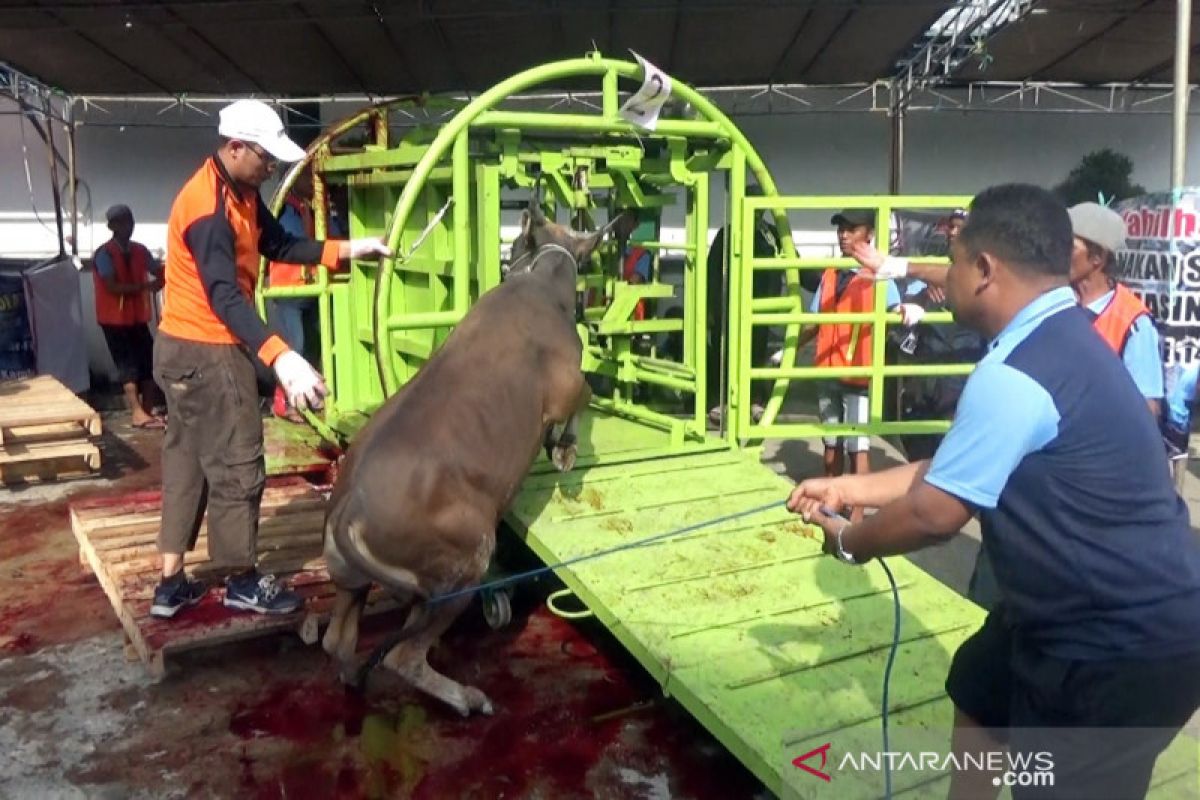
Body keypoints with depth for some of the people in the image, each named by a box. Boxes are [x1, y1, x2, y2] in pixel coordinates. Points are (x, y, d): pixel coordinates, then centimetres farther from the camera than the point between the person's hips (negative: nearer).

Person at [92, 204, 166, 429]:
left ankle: (148, 411, 10)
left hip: (138, 317, 6)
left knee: (148, 363, 4)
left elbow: (160, 273, 5)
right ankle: (137, 412, -5)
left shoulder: (140, 250, 7)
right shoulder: (105, 253, -12)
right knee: (128, 364, -6)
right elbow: (113, 287, -20)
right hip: (115, 319, -6)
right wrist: (145, 286, -22)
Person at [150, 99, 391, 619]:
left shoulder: (241, 193, 8)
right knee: (237, 466, 0)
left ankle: (172, 583, 22)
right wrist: (281, 358, -43)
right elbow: (226, 296, -32)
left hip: (187, 348, 10)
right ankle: (242, 582, 15)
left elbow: (279, 245, 10)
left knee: (187, 460, 13)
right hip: (206, 352, -10)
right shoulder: (208, 207, -23)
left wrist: (348, 250, -1)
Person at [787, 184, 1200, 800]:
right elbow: (954, 470, 9)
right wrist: (848, 488, 11)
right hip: (1095, 607, 10)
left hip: (1129, 639, -10)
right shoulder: (1059, 338, 4)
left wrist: (849, 542, -3)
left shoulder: (1014, 375, -29)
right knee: (979, 691, 27)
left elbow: (934, 513, -23)